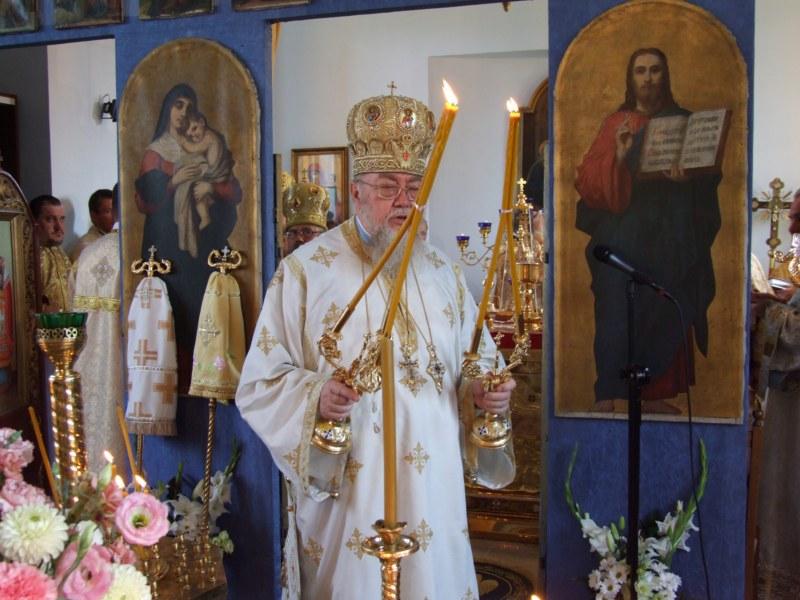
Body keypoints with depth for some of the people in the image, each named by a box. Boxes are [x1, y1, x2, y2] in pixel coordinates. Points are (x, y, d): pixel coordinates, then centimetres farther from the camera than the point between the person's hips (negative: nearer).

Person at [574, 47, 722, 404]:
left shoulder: (683, 122, 9)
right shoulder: (616, 124, 6)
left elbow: (710, 174, 5)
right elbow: (587, 180, -4)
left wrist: (689, 176, -16)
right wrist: (618, 157, -21)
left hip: (670, 241, 2)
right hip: (622, 238, -2)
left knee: (665, 317, 6)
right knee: (617, 317, -7)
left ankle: (655, 395, 18)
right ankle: (607, 396, -1)